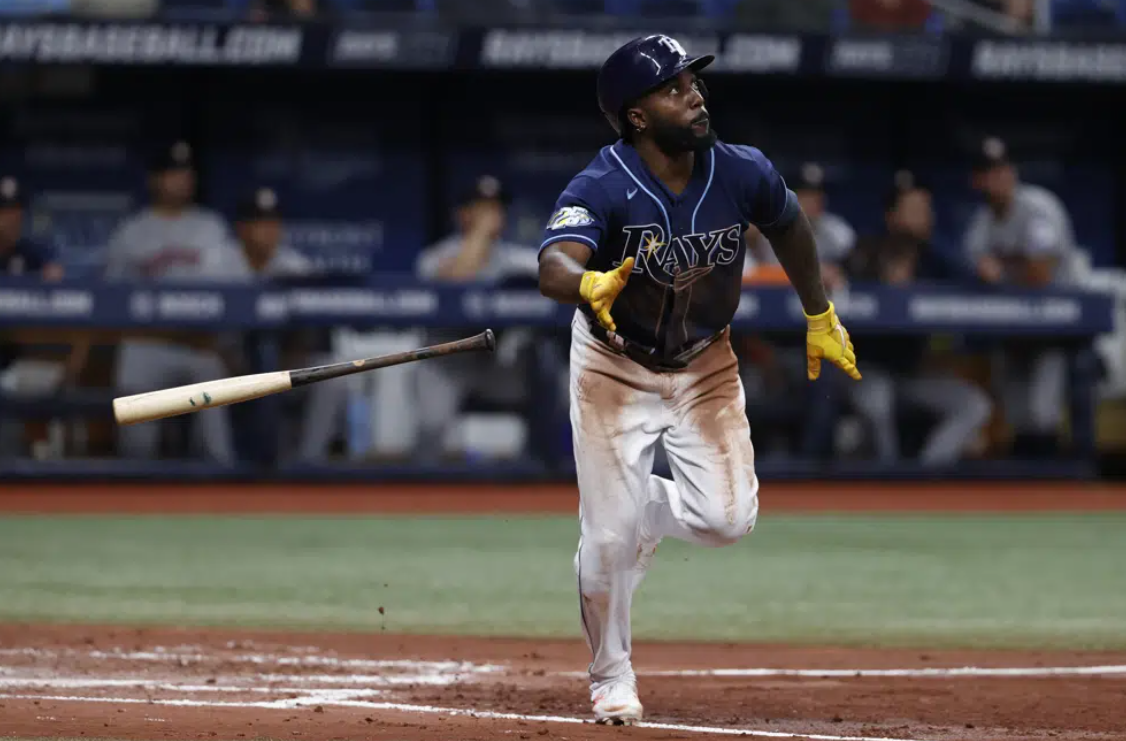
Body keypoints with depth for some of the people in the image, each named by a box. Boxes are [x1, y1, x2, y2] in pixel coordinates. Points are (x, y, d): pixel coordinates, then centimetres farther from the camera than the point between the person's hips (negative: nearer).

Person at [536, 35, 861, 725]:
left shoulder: (742, 173, -18)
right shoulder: (602, 189, -29)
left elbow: (789, 224, 5)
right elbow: (554, 266, -46)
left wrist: (820, 317, 12)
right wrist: (591, 285, -69)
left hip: (706, 364, 3)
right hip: (615, 366, -3)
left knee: (728, 519, -9)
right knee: (610, 535, -7)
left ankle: (646, 510, 26)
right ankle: (612, 675, 18)